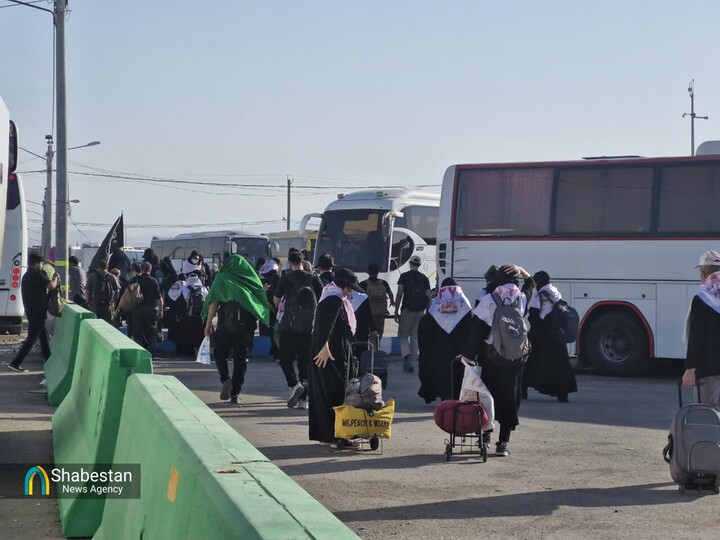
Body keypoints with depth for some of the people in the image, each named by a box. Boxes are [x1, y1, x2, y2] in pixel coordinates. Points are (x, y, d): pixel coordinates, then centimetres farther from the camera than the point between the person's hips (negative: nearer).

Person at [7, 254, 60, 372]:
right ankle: (15, 363, -8)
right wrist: (55, 278, -3)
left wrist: (53, 280, 12)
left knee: (44, 337, 18)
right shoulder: (36, 275, -17)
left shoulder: (27, 276, 15)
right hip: (37, 312, -10)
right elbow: (51, 286, -23)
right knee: (31, 339, -7)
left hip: (32, 312, 10)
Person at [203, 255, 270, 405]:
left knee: (220, 353, 14)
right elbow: (263, 302, 7)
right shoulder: (252, 280, 10)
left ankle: (225, 380, -10)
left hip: (226, 324, -2)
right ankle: (235, 393, 3)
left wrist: (208, 324, -4)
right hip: (246, 325, 2)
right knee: (240, 358, 8)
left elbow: (214, 303, -5)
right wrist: (254, 322, 12)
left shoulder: (222, 279, 2)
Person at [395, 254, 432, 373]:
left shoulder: (404, 276, -1)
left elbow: (399, 294, -7)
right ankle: (410, 363, 5)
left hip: (407, 310, -3)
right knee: (415, 338, 8)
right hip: (420, 311, 3)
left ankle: (406, 355, -20)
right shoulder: (424, 278, 8)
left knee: (403, 336, 6)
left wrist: (396, 311, -3)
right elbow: (428, 296, 5)